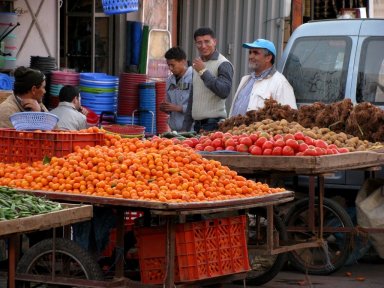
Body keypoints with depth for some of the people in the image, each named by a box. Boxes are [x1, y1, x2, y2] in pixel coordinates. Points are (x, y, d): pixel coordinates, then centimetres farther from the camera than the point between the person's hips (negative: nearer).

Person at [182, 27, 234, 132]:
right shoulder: (197, 65, 19)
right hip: (197, 124, 7)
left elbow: (224, 92, -20)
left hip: (214, 124, -7)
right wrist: (185, 128, 20)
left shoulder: (223, 64, -6)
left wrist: (203, 71, -17)